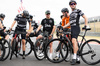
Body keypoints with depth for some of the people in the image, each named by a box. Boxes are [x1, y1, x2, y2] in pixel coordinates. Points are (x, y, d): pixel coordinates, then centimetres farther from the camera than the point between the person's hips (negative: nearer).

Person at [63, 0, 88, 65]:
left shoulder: (78, 11, 3)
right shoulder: (71, 13, 24)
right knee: (75, 43, 7)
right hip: (72, 29, 8)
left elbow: (85, 17, -2)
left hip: (76, 28, -8)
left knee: (73, 41, -26)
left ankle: (74, 58, -26)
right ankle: (78, 59, 13)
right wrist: (62, 27, 15)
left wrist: (86, 25, -15)